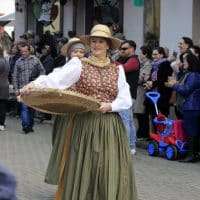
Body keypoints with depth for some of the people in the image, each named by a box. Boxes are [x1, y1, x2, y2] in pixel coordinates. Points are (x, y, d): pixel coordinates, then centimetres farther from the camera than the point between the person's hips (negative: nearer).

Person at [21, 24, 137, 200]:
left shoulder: (118, 69, 10)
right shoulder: (78, 64, 0)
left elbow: (126, 100, 6)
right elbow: (57, 78, -17)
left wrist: (110, 106, -13)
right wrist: (35, 85, -35)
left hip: (111, 127, 2)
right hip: (85, 125, -2)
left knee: (111, 174, 1)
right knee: (84, 172, -1)